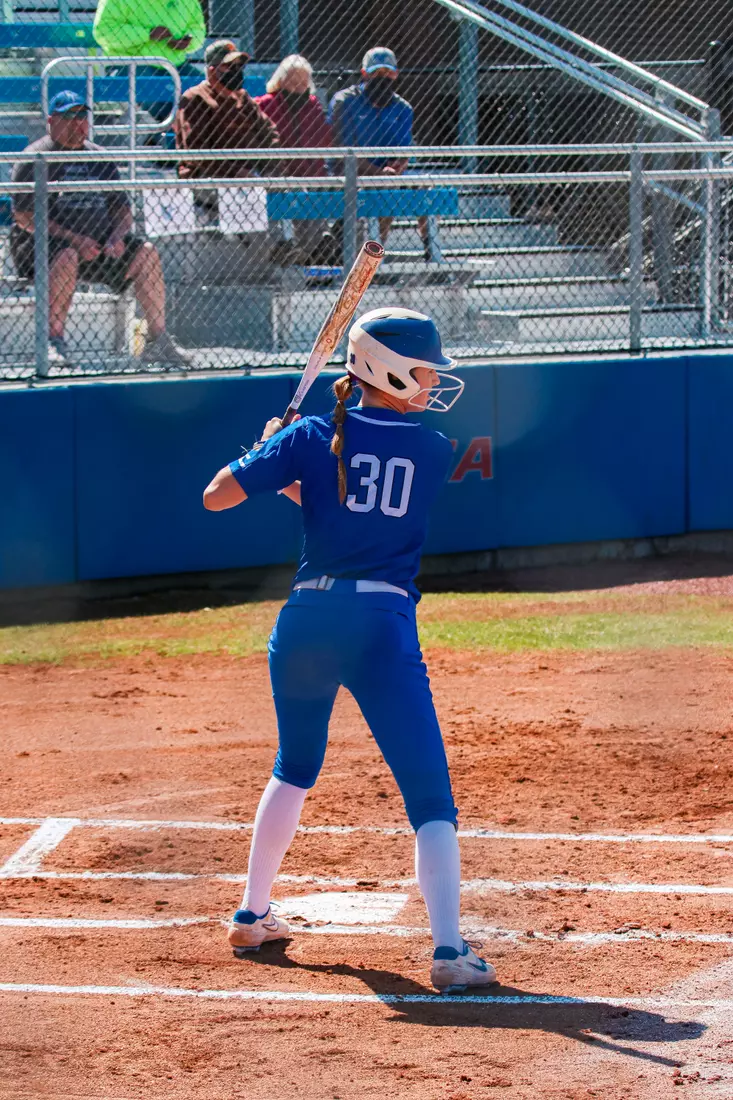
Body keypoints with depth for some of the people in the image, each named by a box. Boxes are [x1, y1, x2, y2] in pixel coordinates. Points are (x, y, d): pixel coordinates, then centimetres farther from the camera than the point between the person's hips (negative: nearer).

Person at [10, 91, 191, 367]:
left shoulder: (99, 158, 16)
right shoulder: (35, 158, -3)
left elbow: (123, 209, 16)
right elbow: (24, 217, -13)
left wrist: (117, 236, -8)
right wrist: (72, 239, -22)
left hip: (98, 247, 6)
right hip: (40, 246, -6)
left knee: (145, 252, -13)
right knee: (66, 256, -38)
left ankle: (157, 340, -15)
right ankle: (53, 342, -36)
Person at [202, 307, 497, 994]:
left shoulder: (312, 438, 4)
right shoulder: (435, 453, 5)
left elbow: (215, 496, 4)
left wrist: (270, 459, 20)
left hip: (307, 620, 3)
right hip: (384, 624, -3)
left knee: (294, 771, 28)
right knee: (430, 799, -5)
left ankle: (252, 916, 35)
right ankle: (448, 949, -21)